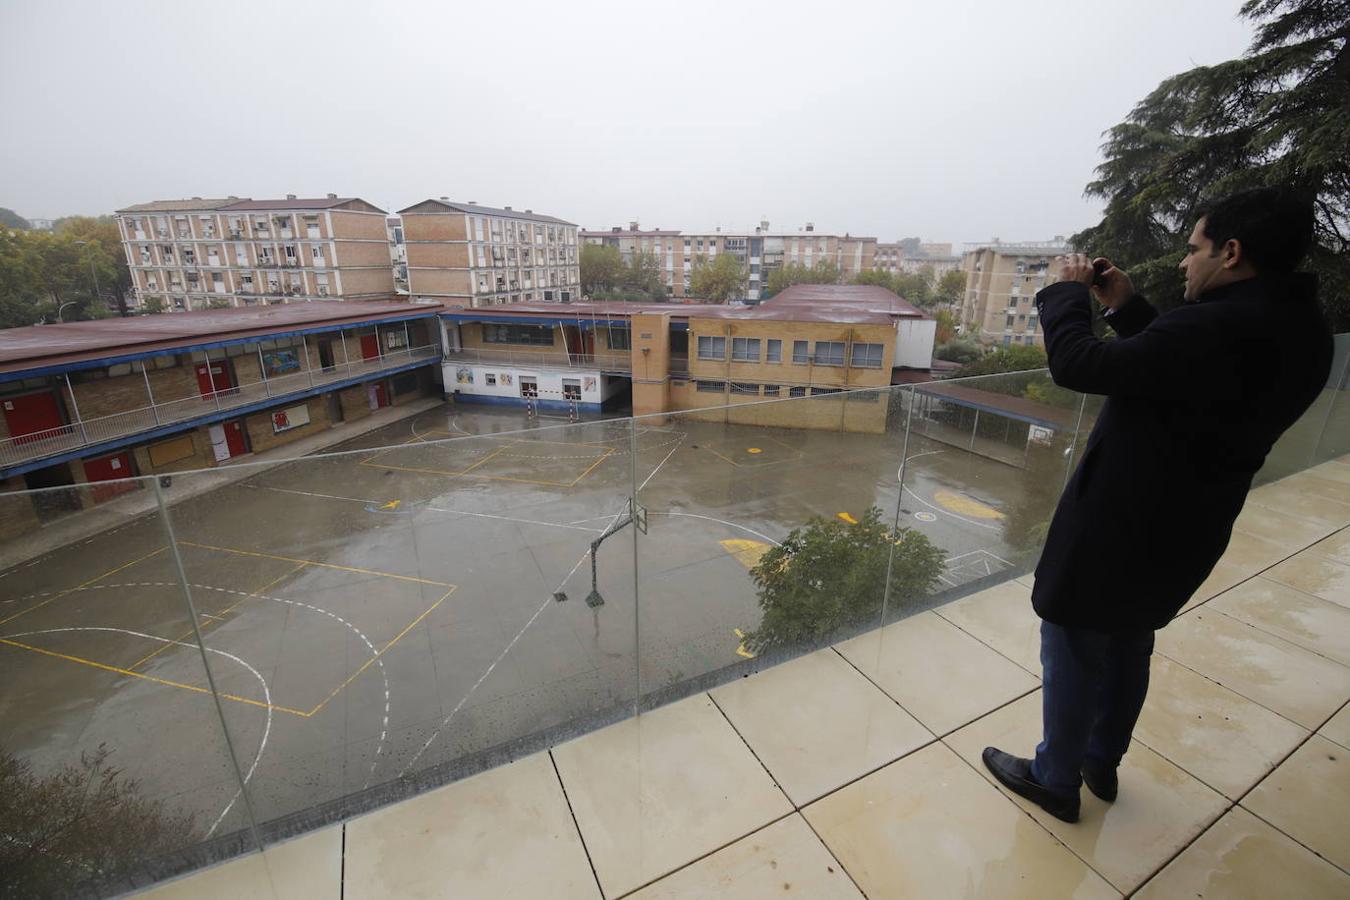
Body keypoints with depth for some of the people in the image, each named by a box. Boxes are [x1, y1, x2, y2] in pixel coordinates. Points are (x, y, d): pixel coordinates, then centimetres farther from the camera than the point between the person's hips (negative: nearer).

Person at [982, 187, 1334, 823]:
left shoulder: (1219, 328, -28)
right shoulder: (1300, 333, 2)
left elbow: (1078, 365, -25)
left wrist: (1067, 291, -9)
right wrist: (1125, 307, 7)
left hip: (1118, 527, -9)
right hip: (1187, 531, 9)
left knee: (1073, 651, 10)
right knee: (1128, 646, 26)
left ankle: (1055, 780, 29)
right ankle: (1102, 763, 45)